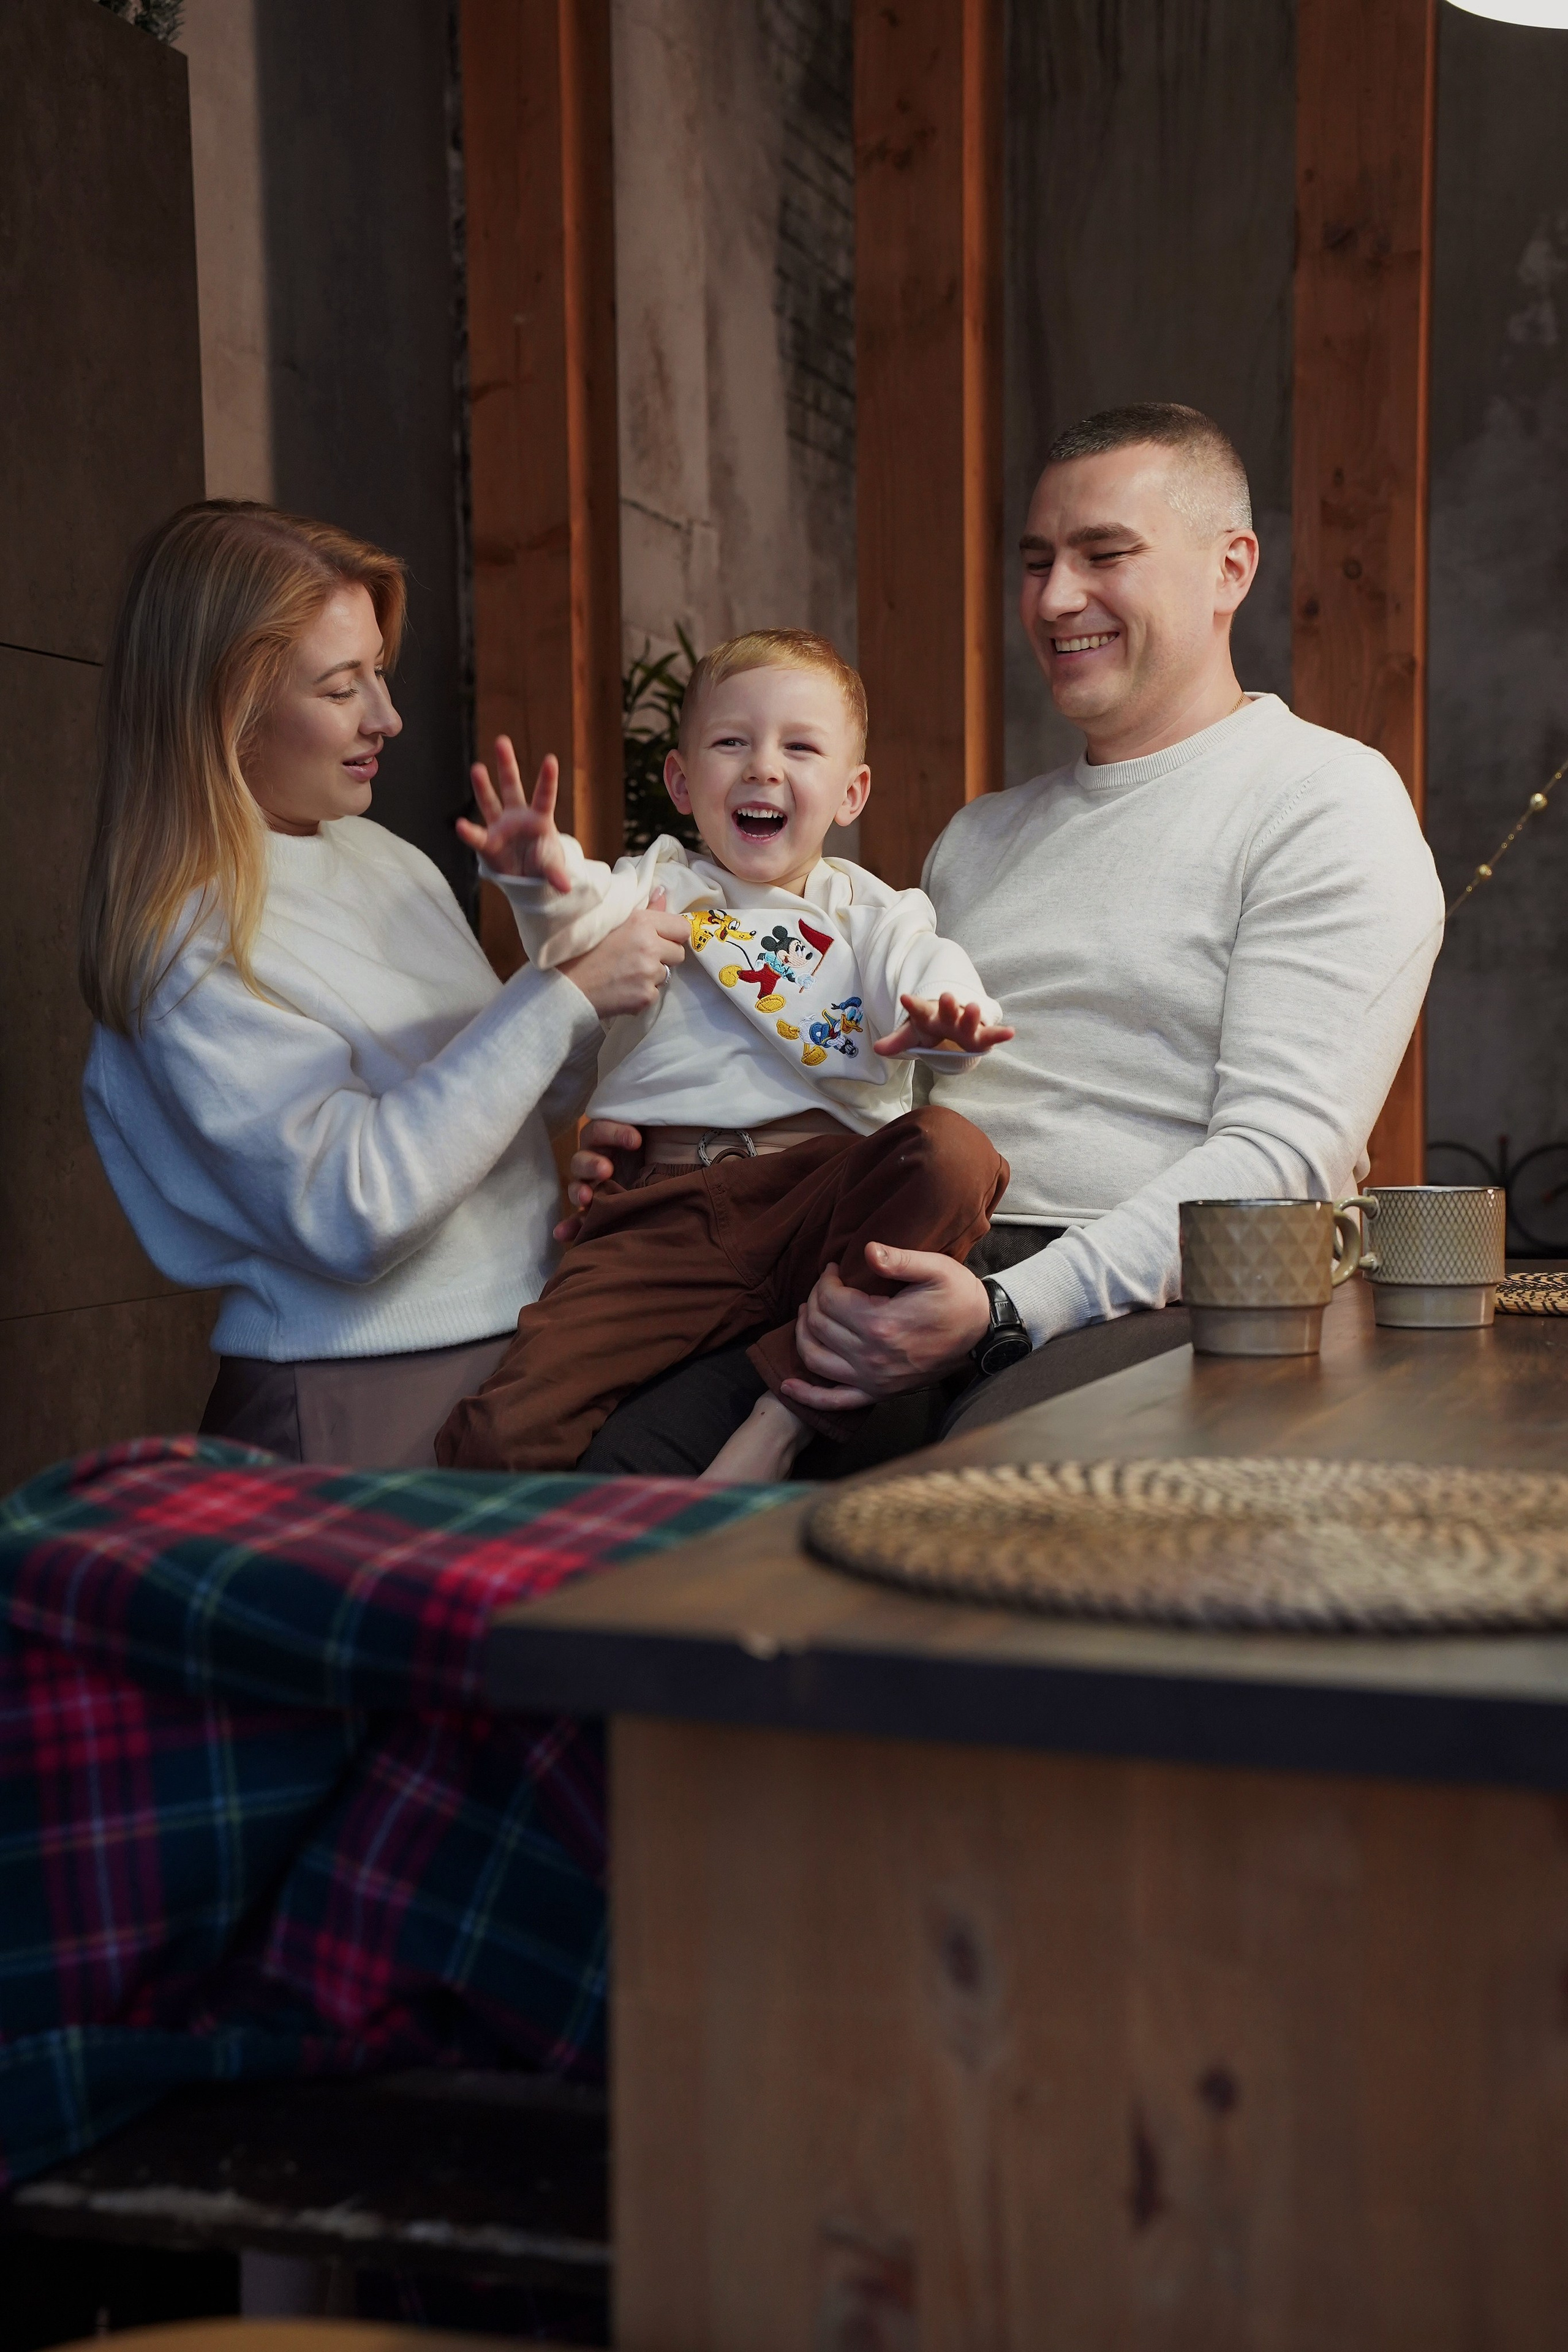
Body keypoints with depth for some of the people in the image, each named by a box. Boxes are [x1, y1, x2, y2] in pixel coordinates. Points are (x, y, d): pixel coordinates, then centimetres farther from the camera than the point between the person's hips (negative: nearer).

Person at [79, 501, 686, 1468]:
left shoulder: (387, 859, 13)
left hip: (523, 1340, 7)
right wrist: (563, 999, -18)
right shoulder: (189, 946, -11)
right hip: (361, 1409, -7)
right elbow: (351, 1212, -20)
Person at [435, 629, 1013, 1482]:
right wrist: (546, 881, -28)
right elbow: (587, 921, -3)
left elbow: (921, 965, -1)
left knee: (956, 1151, -33)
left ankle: (793, 1398, -28)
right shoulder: (662, 888, 19)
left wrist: (947, 1013, -27)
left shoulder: (866, 910, 20)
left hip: (825, 1180, 1)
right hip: (665, 1210, -1)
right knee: (505, 1433, -22)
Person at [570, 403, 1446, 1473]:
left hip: (1167, 1301, -6)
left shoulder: (1330, 800, 2)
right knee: (628, 1454, -22)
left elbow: (1283, 1150, -11)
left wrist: (1006, 1309, -22)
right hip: (931, 1268, 6)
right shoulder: (981, 837, 26)